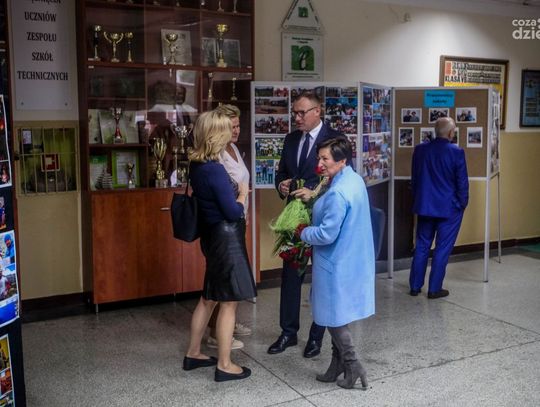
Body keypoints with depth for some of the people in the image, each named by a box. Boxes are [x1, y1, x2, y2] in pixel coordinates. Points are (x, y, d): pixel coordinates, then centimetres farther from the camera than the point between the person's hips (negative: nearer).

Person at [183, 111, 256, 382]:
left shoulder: (197, 165, 4)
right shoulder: (215, 169, -23)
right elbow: (233, 212, -19)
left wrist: (232, 191, 6)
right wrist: (242, 194, -3)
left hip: (212, 236, 9)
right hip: (227, 238, -9)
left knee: (209, 297, 20)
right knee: (228, 302, 2)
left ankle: (193, 354, 31)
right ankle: (224, 365, 13)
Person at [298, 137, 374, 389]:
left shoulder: (338, 193, -26)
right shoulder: (354, 179, 5)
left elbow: (326, 234, -25)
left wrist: (303, 233, -7)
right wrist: (315, 197, 12)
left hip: (337, 264, -10)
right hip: (351, 260, 10)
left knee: (334, 316, 6)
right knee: (337, 315, 18)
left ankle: (352, 366, 14)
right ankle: (339, 364, 29)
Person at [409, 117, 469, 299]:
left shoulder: (420, 149, -1)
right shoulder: (456, 152, -14)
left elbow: (414, 179, 7)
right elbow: (462, 182, -10)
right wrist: (463, 203, 5)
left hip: (424, 206, 4)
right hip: (449, 208, -4)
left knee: (421, 246, 13)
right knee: (443, 248, 6)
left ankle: (415, 286, 19)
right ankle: (434, 289, 10)